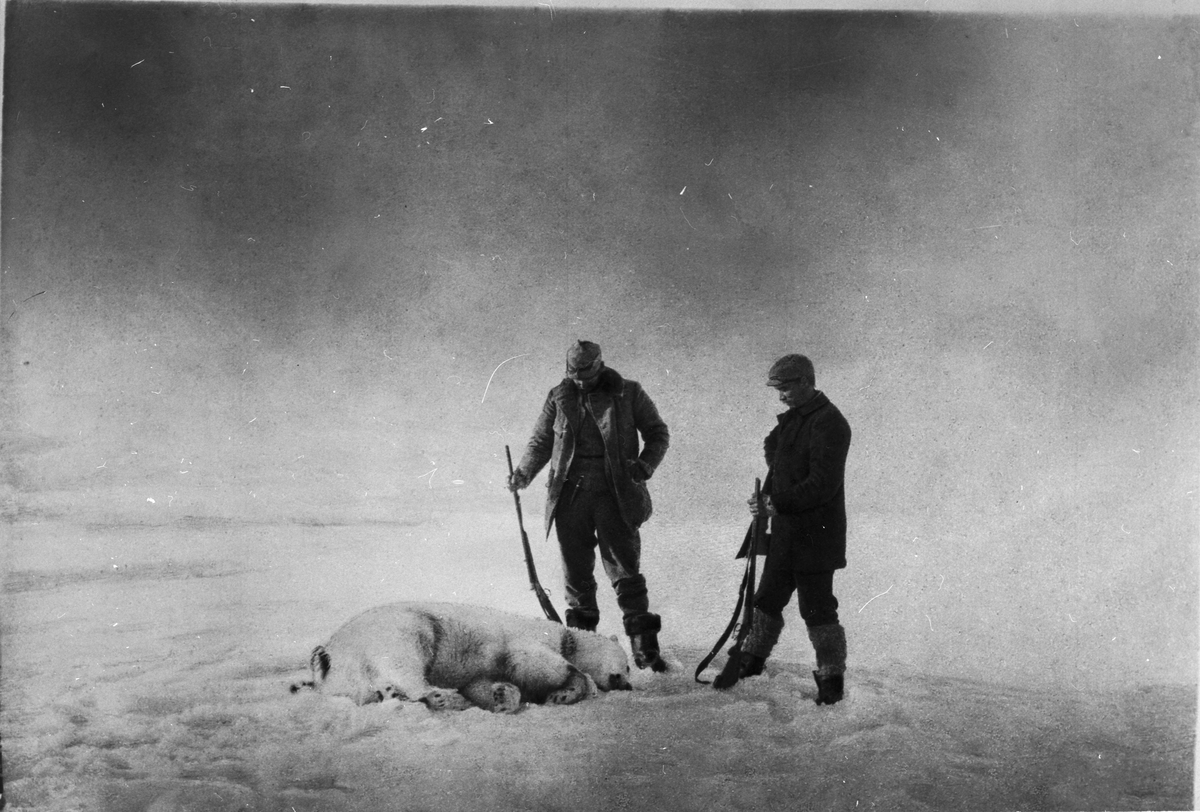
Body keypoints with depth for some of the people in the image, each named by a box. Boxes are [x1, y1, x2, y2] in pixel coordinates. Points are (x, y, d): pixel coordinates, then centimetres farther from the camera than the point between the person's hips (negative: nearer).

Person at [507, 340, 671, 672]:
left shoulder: (628, 394, 3)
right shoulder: (559, 398, 10)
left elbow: (658, 433, 8)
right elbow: (540, 442, 18)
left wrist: (644, 465, -10)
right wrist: (524, 473, 0)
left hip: (615, 496, -2)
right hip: (570, 495, 3)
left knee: (625, 570, -5)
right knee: (576, 573, 6)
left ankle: (645, 649, -3)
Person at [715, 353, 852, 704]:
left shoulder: (829, 425, -17)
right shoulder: (793, 418, 12)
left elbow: (822, 485, -23)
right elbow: (773, 447, 28)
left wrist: (775, 505, -21)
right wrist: (769, 495, 13)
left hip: (815, 536, -9)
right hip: (785, 531, 9)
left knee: (816, 608, -1)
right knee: (768, 597, 17)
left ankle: (832, 680, 13)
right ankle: (751, 659, 31)